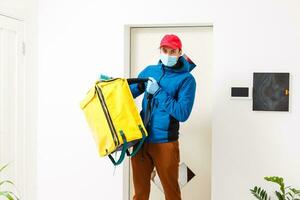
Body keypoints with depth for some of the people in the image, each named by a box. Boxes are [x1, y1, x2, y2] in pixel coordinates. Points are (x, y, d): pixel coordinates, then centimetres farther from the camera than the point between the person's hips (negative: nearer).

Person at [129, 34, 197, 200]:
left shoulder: (186, 79, -6)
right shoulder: (150, 71, 9)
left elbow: (183, 113, -15)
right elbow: (130, 91, 18)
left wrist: (158, 92, -16)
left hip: (165, 142, -4)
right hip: (140, 139, 4)